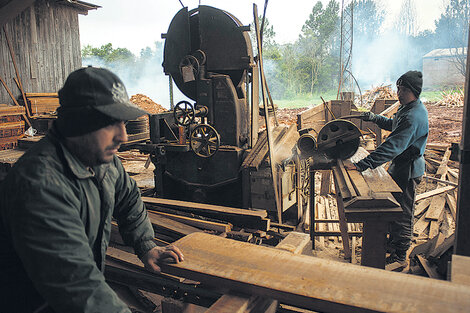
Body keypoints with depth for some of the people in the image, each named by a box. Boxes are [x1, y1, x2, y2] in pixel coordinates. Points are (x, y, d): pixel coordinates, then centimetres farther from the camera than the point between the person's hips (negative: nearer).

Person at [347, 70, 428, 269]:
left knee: (402, 213, 1)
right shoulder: (408, 108, 7)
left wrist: (362, 165, -42)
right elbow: (394, 124, 28)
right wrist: (375, 118, 13)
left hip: (407, 170, -10)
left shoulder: (413, 117, -28)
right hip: (402, 167, 10)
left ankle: (400, 257, 14)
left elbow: (392, 147, -37)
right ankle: (393, 242, 40)